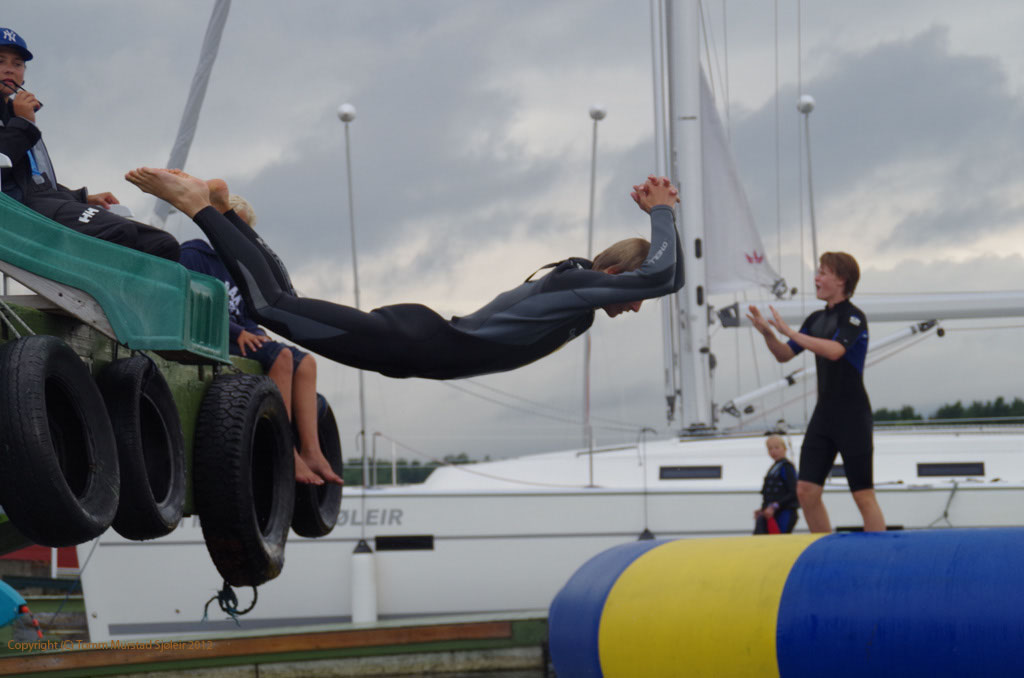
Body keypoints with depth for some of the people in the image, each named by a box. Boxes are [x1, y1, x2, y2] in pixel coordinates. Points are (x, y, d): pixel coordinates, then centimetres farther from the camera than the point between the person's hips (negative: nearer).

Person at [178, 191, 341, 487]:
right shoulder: (193, 255, -4)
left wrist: (257, 334, 1)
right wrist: (238, 332, -21)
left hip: (240, 340, 9)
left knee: (305, 362, -7)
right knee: (280, 356, -27)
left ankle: (311, 451, -18)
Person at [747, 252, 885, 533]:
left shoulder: (854, 317, -10)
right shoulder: (817, 319, 13)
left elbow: (834, 350, -27)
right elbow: (784, 354, 16)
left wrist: (790, 332, -25)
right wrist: (767, 333, -4)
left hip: (852, 417, -8)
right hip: (824, 413, 8)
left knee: (864, 495, -5)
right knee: (806, 491, 1)